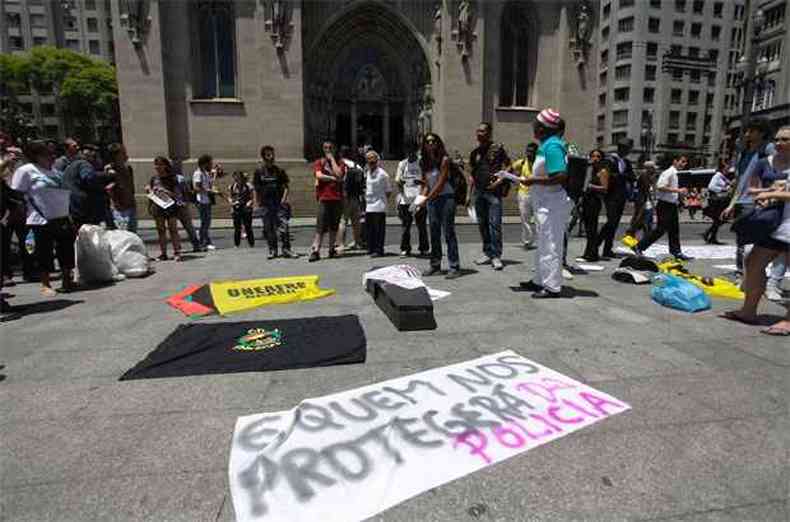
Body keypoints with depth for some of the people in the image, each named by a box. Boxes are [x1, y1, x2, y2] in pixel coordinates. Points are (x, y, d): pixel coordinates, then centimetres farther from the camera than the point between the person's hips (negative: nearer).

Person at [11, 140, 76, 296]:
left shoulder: (55, 171, 16)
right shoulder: (25, 171, -4)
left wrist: (70, 217, 17)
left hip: (63, 218, 6)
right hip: (41, 220, -6)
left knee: (66, 249, 7)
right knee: (44, 252, -1)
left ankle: (67, 279, 20)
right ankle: (45, 284, 9)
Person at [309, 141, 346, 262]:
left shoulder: (340, 163, 11)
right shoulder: (319, 162, 10)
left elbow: (339, 174, -9)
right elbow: (319, 175, -8)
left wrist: (332, 158, -1)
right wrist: (333, 178, -4)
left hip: (337, 198, 2)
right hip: (324, 198, -2)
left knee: (334, 226, 7)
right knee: (321, 226, -7)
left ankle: (332, 249, 17)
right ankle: (316, 251, -7)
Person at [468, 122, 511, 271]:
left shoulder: (498, 148, 1)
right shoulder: (475, 152, 16)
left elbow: (508, 167, -1)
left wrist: (499, 181, -15)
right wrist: (469, 194, 14)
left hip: (493, 191, -6)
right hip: (479, 191, 6)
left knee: (494, 224, -8)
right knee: (482, 224, 8)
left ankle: (496, 256, -3)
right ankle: (487, 253, 17)